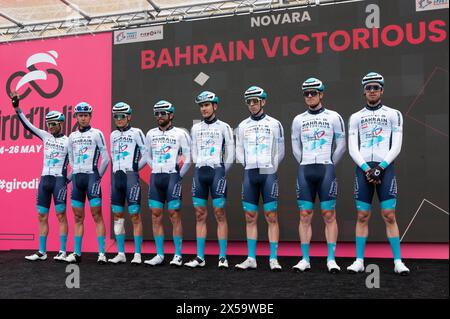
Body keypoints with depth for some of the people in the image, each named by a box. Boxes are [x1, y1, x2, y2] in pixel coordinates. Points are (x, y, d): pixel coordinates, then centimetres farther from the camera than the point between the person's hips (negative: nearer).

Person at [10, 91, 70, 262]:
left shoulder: (68, 141, -2)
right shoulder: (45, 136, 11)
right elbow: (27, 125, 6)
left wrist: (68, 179, -5)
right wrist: (16, 107, -1)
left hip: (59, 180, -5)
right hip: (44, 179, 5)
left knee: (61, 215, -5)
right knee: (42, 216, 6)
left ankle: (62, 252, 0)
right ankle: (41, 252, 12)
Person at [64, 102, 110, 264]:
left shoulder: (96, 134, -1)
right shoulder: (72, 136, 15)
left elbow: (106, 158, -3)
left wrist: (98, 175, 1)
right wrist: (75, 173, 14)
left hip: (91, 176, -5)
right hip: (76, 178, 5)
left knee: (97, 215, -7)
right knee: (78, 217, 8)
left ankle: (101, 253, -6)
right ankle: (77, 253, 13)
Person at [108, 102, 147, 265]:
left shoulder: (136, 133, -1)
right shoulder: (113, 135, 17)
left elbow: (146, 153, -4)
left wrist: (135, 167, -1)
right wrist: (116, 169, 13)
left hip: (131, 176, -6)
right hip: (116, 176, 6)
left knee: (135, 215, -5)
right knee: (118, 215, 7)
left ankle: (137, 254, 0)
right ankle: (121, 253, 14)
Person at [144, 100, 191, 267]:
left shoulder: (180, 134, -2)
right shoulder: (151, 134, 13)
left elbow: (189, 157, -2)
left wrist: (179, 175, -2)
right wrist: (157, 171, 14)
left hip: (172, 176, -5)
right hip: (155, 177, 5)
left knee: (175, 216, -4)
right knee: (156, 216, 4)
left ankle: (178, 255, 3)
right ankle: (159, 255, 11)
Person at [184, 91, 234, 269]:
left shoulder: (223, 127, 4)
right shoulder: (195, 128, 16)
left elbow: (230, 155, 4)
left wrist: (221, 173, 6)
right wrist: (202, 169, 11)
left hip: (217, 171, -4)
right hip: (199, 172, 4)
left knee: (220, 214, -5)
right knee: (200, 216, 4)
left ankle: (223, 257, -1)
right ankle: (200, 257, 9)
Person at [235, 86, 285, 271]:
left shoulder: (274, 124, 4)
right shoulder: (243, 126, 13)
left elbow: (280, 151, 5)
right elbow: (239, 152, 16)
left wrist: (270, 168, 1)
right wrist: (250, 166, 4)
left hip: (268, 173, -3)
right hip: (249, 173, 3)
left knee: (271, 216, -4)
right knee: (250, 217, 5)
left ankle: (273, 259, 2)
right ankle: (251, 259, 11)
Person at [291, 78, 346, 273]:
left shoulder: (333, 117, 3)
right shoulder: (298, 120, 11)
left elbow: (341, 146, 6)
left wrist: (329, 165, 8)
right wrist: (307, 165, 13)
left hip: (326, 169, -2)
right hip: (305, 170, 3)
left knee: (329, 215, -2)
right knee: (305, 215, 2)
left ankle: (331, 259, 5)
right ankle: (305, 259, 8)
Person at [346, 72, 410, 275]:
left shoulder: (393, 114, 9)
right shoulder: (355, 117, 13)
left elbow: (396, 146, 0)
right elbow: (352, 149, 5)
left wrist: (380, 167, -11)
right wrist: (367, 169, -9)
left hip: (385, 168, -1)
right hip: (363, 169, 2)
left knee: (389, 215, -5)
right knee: (362, 216, 2)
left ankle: (398, 261, 1)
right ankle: (359, 261, 7)